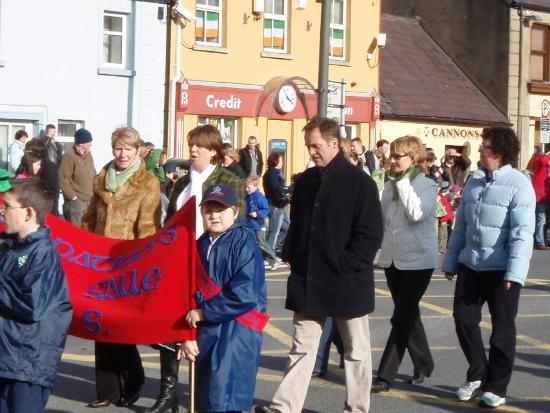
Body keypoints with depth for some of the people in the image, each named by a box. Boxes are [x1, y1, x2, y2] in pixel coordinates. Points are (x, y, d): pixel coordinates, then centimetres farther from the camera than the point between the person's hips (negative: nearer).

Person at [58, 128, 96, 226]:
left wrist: (93, 192, 14)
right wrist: (72, 196, -15)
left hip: (89, 200, 8)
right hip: (75, 201, -8)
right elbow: (62, 179, -18)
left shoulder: (88, 154, 12)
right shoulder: (69, 156, -15)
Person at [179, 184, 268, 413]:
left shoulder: (244, 242, -10)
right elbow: (192, 292, 12)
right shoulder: (201, 245, 9)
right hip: (206, 330, 7)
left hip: (237, 330, -7)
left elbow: (244, 295, -19)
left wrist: (203, 313, -11)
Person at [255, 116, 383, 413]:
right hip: (307, 281, 5)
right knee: (301, 346, 7)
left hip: (348, 283, -5)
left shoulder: (359, 183, -9)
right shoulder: (305, 181, 9)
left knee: (356, 350, 8)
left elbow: (370, 235, -13)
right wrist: (290, 255, 6)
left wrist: (343, 267, -16)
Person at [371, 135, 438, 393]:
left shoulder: (427, 186, -8)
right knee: (408, 315, 15)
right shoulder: (390, 185, 8)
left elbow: (417, 213, -25)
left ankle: (385, 376, -7)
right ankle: (423, 364, 31)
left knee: (401, 318, -9)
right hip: (392, 259, 6)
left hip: (417, 261, -6)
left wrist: (405, 182, -20)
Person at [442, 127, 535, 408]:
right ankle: (477, 374, 30)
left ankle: (496, 387, 19)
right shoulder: (474, 180, 7)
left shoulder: (518, 184, -12)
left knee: (502, 328, 6)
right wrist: (450, 262, 14)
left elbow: (522, 233, -18)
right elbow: (461, 224, 13)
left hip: (501, 269, -6)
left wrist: (514, 273, -23)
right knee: (464, 320, 9)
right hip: (470, 264, 6)